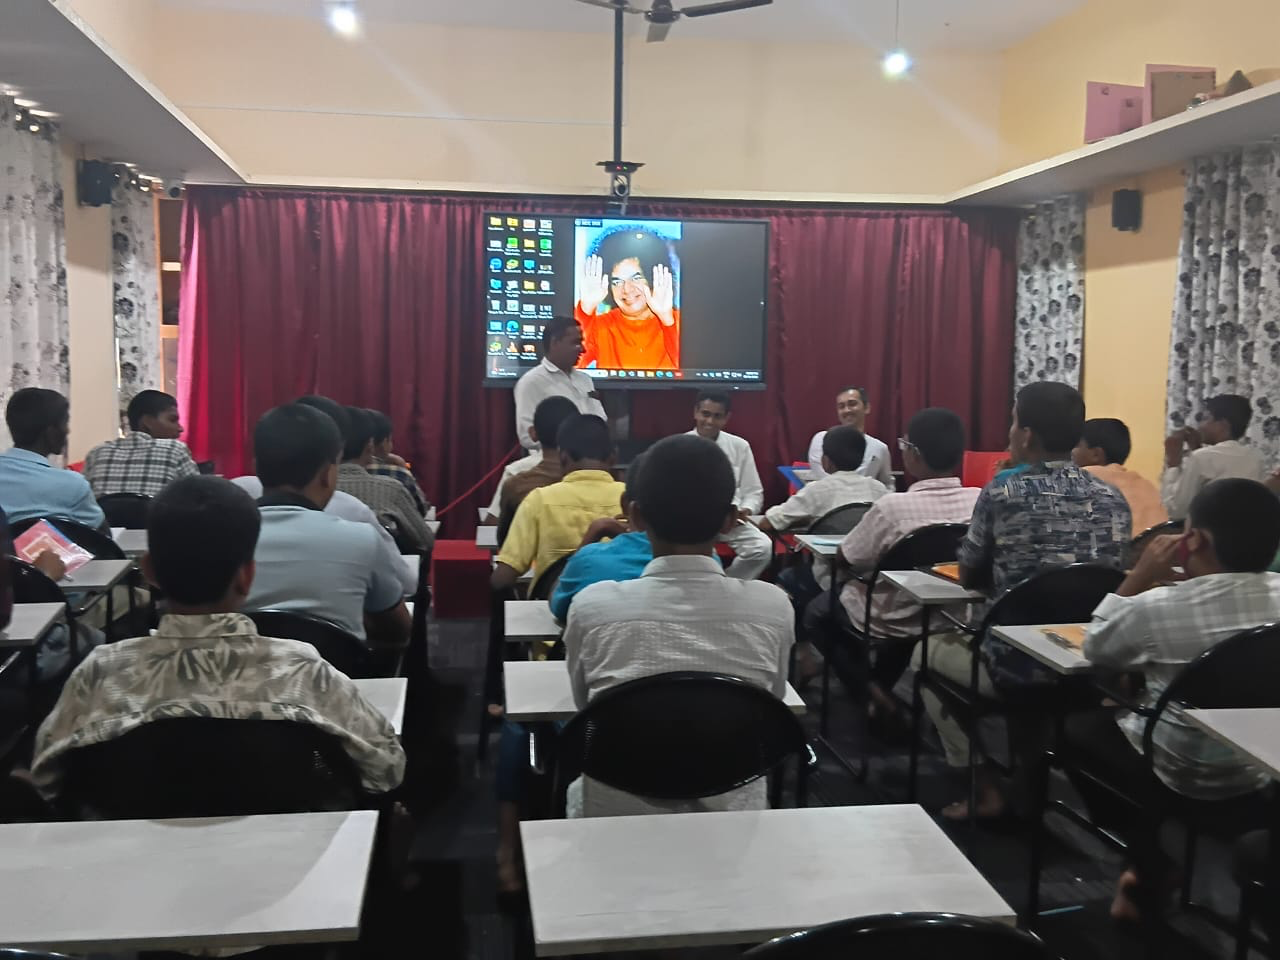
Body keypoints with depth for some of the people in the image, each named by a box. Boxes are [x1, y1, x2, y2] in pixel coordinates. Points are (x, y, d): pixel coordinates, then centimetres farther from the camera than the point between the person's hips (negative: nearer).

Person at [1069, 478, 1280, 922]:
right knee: (1129, 707, 29)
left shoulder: (1159, 606, -27)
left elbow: (1095, 650, -7)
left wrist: (1138, 578, -7)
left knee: (1078, 725, 20)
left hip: (1179, 777, -5)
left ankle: (1149, 869, 28)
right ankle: (1153, 864, 34)